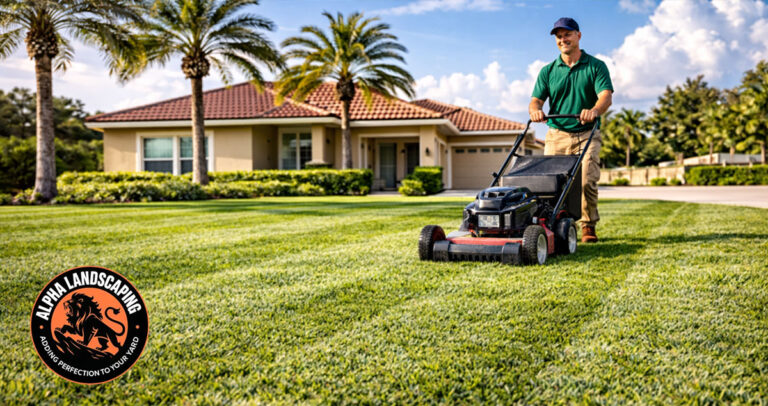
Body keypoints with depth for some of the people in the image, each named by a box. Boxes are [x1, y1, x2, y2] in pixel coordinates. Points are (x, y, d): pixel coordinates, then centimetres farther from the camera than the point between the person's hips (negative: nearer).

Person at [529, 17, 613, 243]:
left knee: (587, 180, -16)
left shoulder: (596, 66, 3)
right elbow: (536, 100, 2)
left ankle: (588, 226, 3)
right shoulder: (548, 71, 10)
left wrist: (594, 110, -34)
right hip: (556, 135, 2)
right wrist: (535, 110, -24)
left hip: (587, 134, -2)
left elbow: (606, 96, -11)